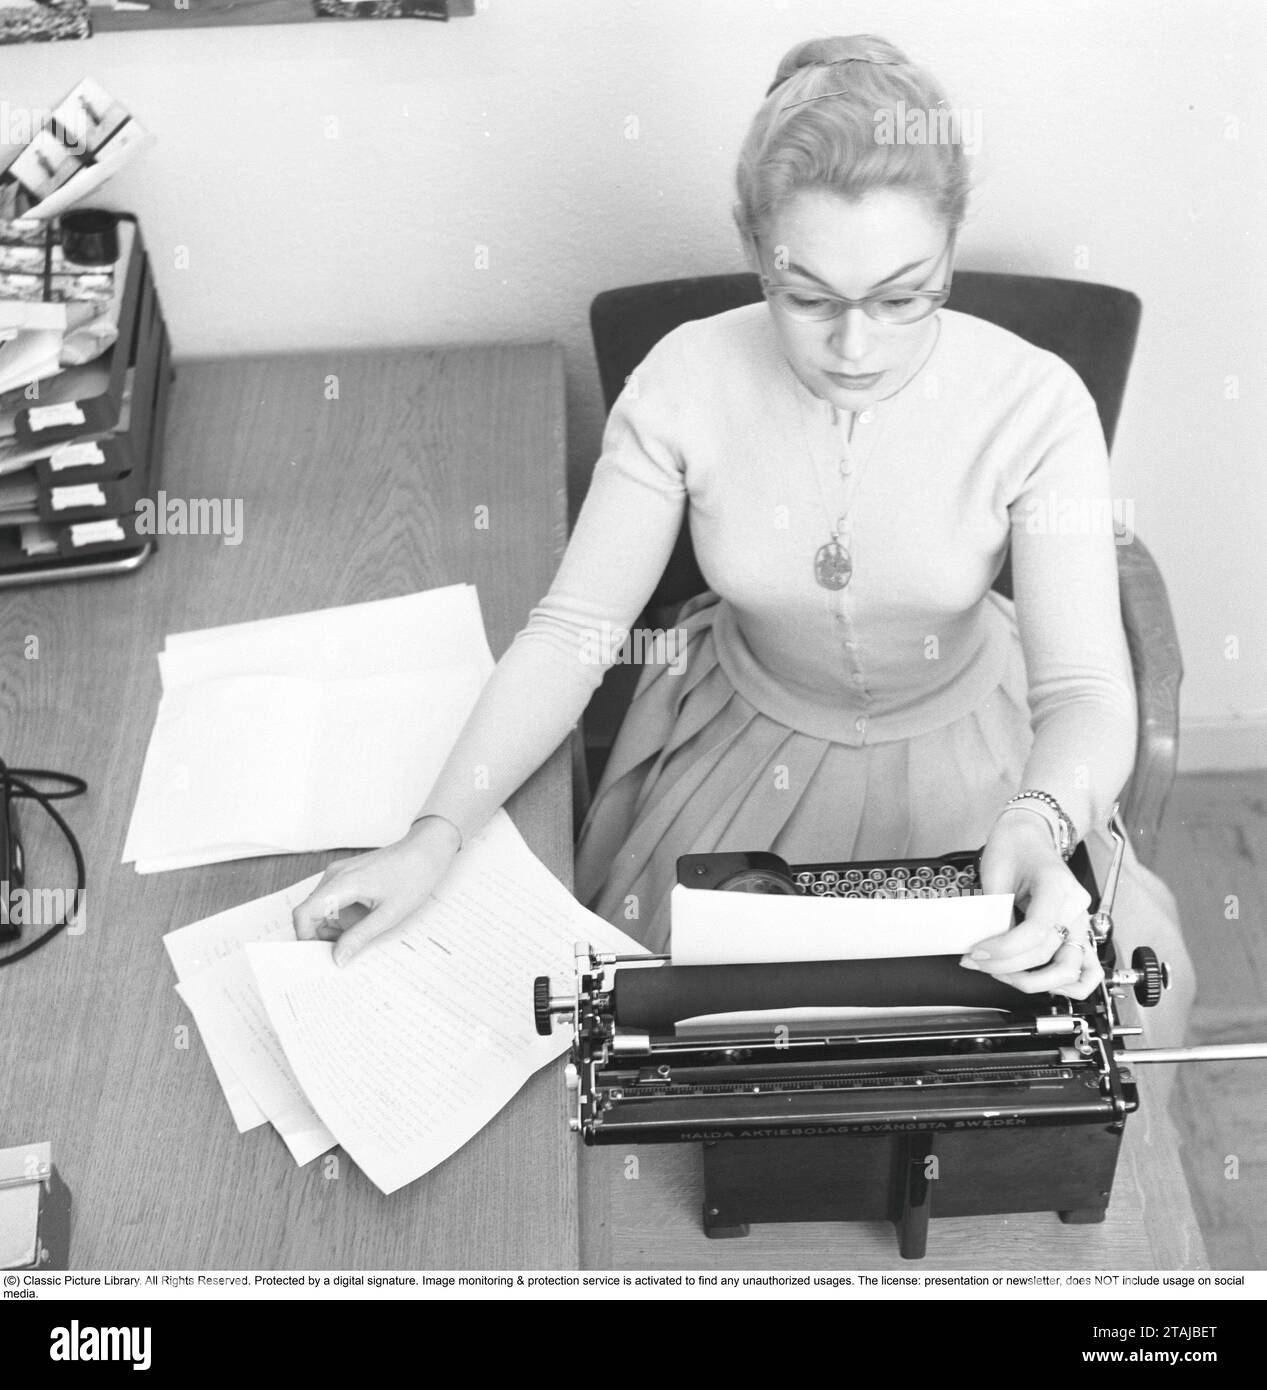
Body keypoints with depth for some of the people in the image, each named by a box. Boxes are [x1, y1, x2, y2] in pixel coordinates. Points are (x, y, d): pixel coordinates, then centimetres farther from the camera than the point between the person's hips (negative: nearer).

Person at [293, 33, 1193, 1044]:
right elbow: (573, 629, -17)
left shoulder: (1033, 404, -23)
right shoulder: (688, 384, -21)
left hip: (967, 752, 0)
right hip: (753, 740, 1)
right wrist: (435, 839, -28)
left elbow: (1086, 689, -26)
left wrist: (1039, 827, -50)